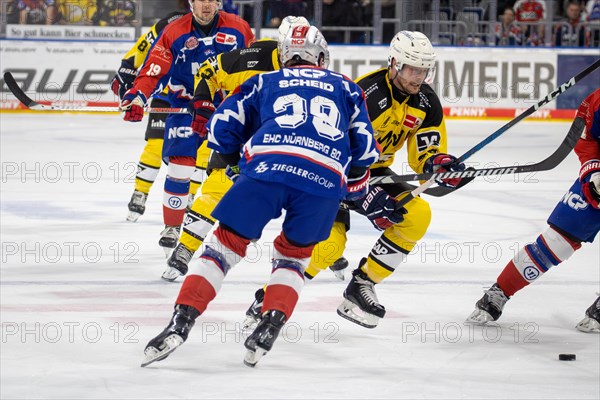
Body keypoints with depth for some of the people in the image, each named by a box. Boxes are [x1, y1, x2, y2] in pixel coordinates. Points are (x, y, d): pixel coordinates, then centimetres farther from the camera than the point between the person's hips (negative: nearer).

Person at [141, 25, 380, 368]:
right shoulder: (346, 88, 30)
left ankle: (180, 324, -3)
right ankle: (269, 329, 5)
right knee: (293, 253, 23)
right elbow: (364, 146, 25)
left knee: (225, 245, 10)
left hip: (266, 166, -1)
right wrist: (358, 185, 42)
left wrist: (234, 166, 37)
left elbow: (222, 126, 22)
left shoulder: (264, 83, 29)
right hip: (326, 179, 1)